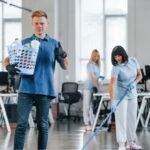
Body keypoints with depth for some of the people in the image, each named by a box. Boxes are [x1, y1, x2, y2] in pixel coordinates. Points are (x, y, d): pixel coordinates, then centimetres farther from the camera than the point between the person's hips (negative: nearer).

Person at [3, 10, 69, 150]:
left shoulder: (54, 44, 7)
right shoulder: (24, 43, 7)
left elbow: (65, 66, 6)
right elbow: (7, 59, 9)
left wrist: (63, 56, -15)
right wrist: (8, 66, -15)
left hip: (45, 90, 1)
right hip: (26, 89, 0)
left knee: (43, 125, 8)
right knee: (22, 124, -6)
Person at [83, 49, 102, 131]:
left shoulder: (97, 65, 11)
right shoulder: (90, 64, -11)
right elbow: (92, 76, -18)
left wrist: (99, 86, 9)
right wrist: (97, 86, -24)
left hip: (95, 88, 7)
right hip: (89, 88, -7)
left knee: (93, 106, 9)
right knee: (87, 106, -2)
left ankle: (92, 123, 14)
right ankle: (87, 124, 1)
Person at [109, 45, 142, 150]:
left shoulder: (133, 61, -7)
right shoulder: (116, 68, -21)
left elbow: (139, 75, 4)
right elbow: (112, 85, -28)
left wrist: (134, 83, -17)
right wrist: (112, 101, -37)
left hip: (132, 94, 5)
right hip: (120, 95, -5)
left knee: (132, 118, 8)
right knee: (121, 119, -8)